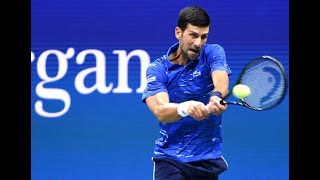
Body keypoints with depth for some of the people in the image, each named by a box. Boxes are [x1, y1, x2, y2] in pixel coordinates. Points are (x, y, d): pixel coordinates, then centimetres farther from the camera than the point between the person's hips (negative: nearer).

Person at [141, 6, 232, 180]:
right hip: (170, 158, -2)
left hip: (209, 159, 2)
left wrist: (216, 97, -46)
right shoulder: (156, 69, -6)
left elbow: (221, 81, -22)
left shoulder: (213, 53, -2)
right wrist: (185, 108, -42)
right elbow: (160, 112, -21)